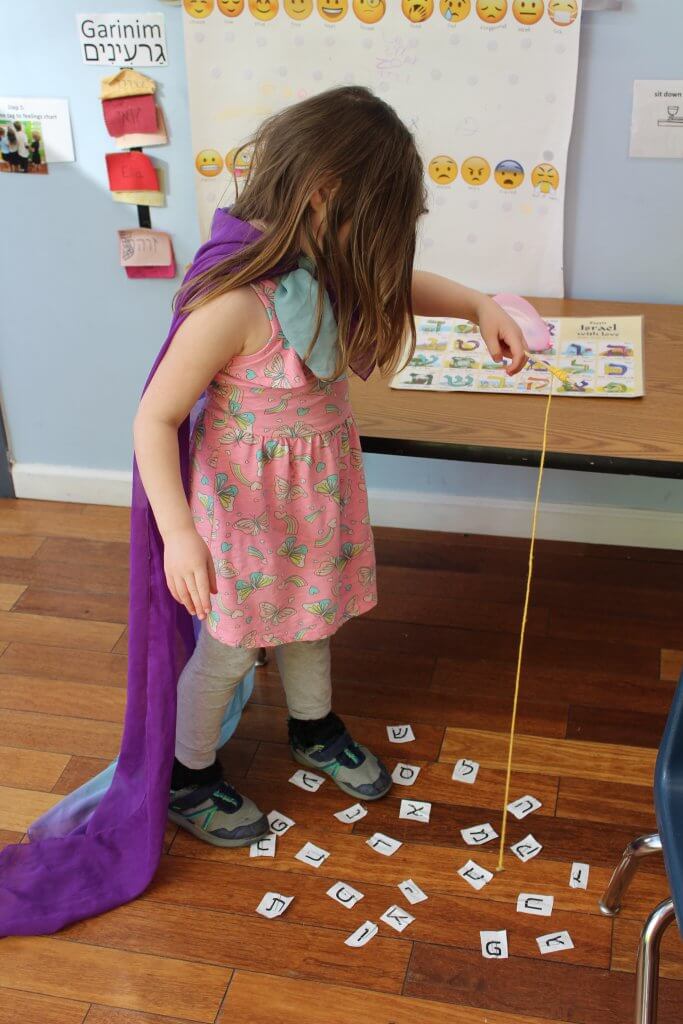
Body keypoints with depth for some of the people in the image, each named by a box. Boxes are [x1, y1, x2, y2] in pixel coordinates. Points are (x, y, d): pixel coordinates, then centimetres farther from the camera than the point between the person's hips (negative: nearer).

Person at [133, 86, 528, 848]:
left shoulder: (327, 269, -9)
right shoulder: (238, 302, -33)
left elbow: (398, 284, 12)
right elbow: (155, 418, -27)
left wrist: (480, 307, -5)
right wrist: (178, 531, -36)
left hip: (318, 480, 7)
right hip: (249, 495, -7)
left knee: (309, 613, 27)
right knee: (231, 644, 12)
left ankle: (314, 732, 54)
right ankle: (186, 778, 38)